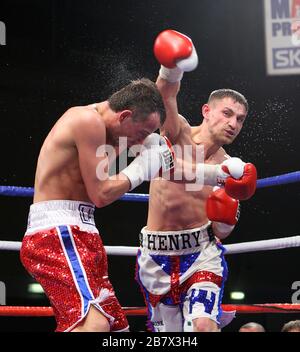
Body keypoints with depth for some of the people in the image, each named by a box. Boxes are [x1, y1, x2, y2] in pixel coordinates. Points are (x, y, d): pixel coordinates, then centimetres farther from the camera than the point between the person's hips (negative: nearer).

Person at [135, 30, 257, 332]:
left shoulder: (230, 168, 1)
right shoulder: (178, 133, -4)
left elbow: (222, 232, 4)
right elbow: (166, 95, -26)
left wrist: (230, 202, -16)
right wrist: (172, 68, -47)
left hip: (202, 250, 0)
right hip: (155, 253, 0)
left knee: (203, 324, -25)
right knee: (166, 331, 12)